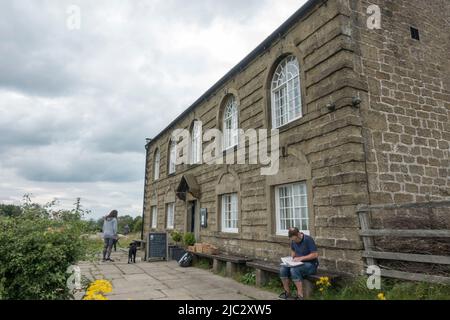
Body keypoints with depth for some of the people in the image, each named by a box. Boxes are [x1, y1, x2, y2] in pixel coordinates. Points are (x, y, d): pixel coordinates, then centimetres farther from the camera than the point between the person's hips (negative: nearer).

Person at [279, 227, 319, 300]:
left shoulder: (308, 239, -18)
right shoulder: (293, 241, 3)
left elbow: (315, 255, -18)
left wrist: (301, 258, -22)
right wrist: (293, 257, 2)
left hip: (310, 264, -7)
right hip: (300, 263, 7)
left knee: (294, 270, -33)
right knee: (283, 268, -17)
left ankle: (300, 296, -25)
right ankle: (287, 293, -6)